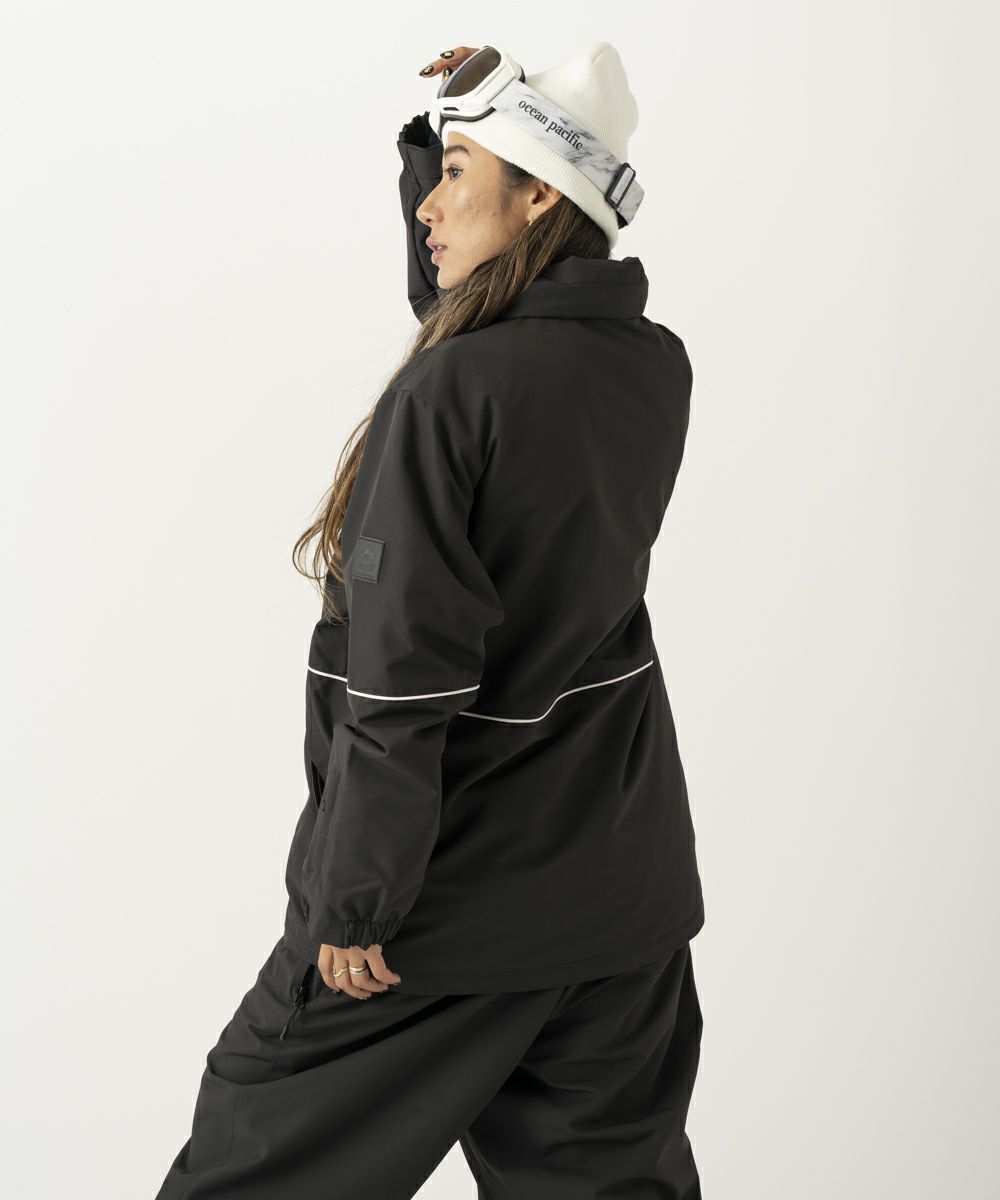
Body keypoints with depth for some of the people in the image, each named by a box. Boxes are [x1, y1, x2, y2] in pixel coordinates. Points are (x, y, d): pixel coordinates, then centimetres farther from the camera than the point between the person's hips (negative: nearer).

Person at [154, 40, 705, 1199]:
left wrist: (354, 904, -14)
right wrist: (454, 126, 7)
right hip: (620, 883, 7)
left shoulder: (450, 394, -21)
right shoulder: (655, 368, 0)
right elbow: (464, 301, 18)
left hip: (459, 887, -6)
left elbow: (403, 682, -22)